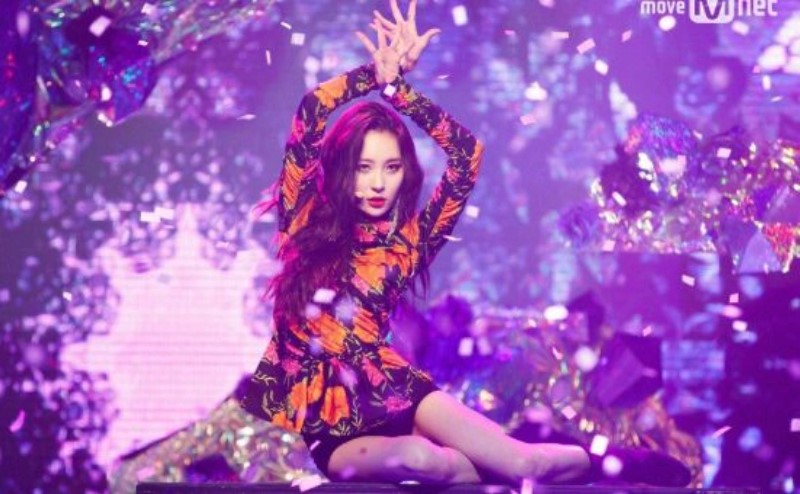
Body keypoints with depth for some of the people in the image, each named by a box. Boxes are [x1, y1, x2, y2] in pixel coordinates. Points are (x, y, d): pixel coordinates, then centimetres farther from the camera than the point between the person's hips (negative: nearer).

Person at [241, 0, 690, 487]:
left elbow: (468, 153, 4)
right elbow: (309, 115, -5)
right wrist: (378, 71, 4)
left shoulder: (407, 240, 10)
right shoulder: (305, 221, 6)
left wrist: (397, 85, 4)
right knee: (417, 457, -36)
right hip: (315, 416, -2)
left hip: (385, 393, 2)